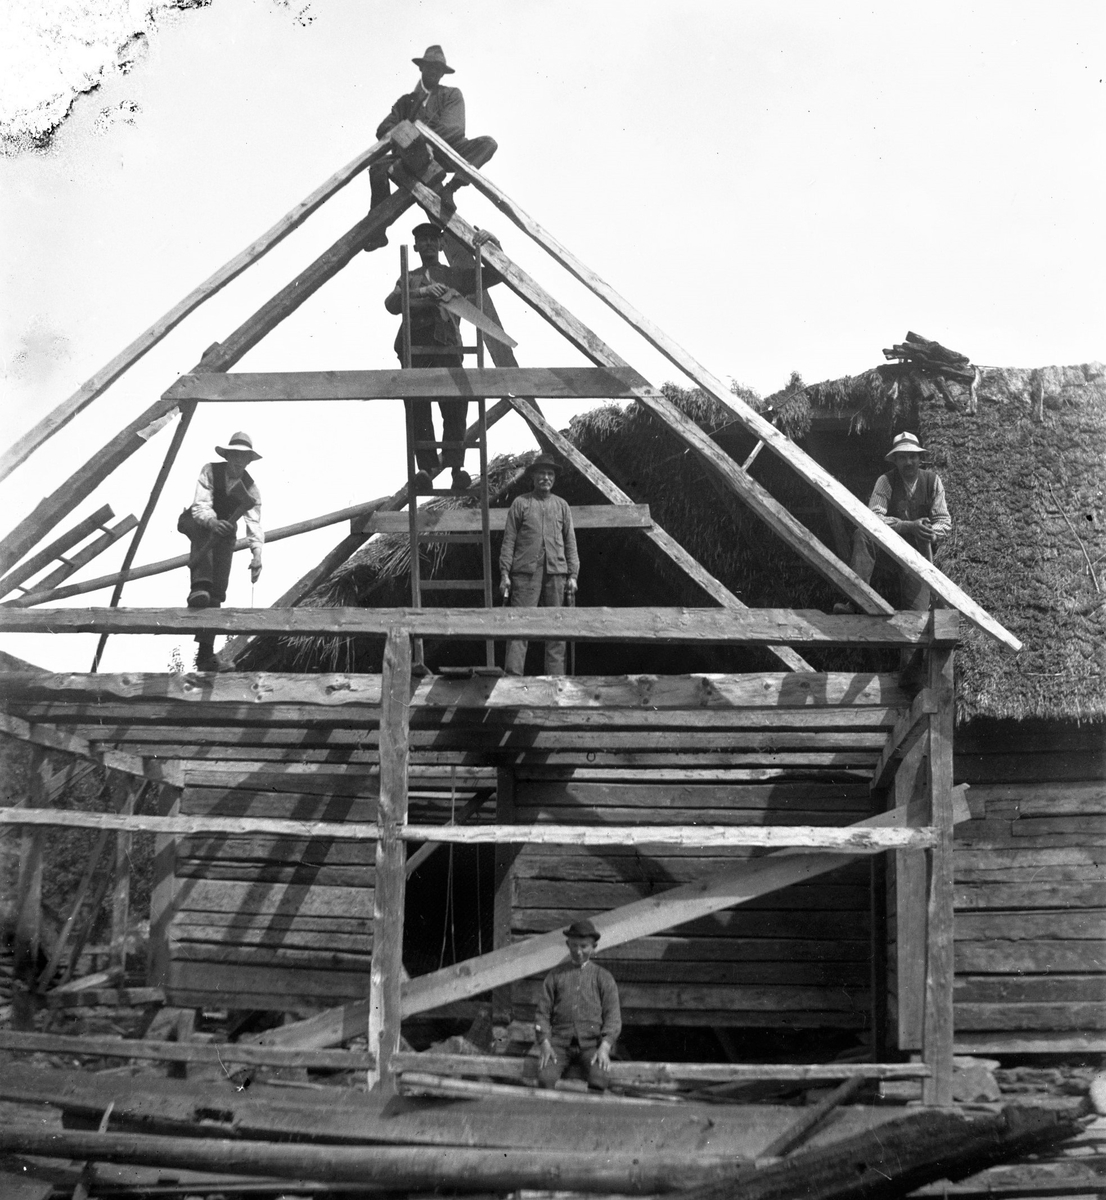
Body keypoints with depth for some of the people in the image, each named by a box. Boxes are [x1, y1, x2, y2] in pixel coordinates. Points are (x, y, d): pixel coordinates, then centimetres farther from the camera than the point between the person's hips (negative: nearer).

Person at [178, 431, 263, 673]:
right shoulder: (210, 471, -20)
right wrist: (212, 522, -55)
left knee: (217, 592, -9)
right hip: (195, 523, -2)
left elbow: (254, 523, -25)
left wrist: (257, 553, -42)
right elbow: (200, 505, -33)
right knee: (204, 531, -40)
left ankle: (205, 653, -5)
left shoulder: (251, 489, -14)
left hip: (224, 534, 2)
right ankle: (199, 587, -56)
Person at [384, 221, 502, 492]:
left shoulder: (456, 275, 25)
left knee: (455, 403, -17)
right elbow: (391, 303, 6)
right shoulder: (408, 280, 26)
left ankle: (455, 464, -16)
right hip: (414, 349, 1)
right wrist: (422, 291, -10)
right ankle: (426, 466, -12)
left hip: (447, 347, -1)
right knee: (417, 406, -11)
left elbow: (496, 274, 20)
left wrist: (493, 244, 4)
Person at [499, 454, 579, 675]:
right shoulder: (520, 503, 6)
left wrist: (573, 575, 7)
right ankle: (513, 674, -10)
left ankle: (555, 677, 7)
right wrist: (504, 574, -2)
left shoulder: (561, 506, 14)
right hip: (525, 572, -3)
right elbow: (508, 540, 5)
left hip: (556, 573, 3)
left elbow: (570, 542, 14)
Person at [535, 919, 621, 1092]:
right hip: (560, 1041, 1)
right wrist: (544, 1044, -5)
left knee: (599, 1079, -32)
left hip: (591, 1041, -1)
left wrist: (604, 1047, -10)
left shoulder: (603, 977, 13)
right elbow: (543, 1013, 12)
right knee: (545, 1078, -30)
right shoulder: (555, 975, 15)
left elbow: (613, 1017, 6)